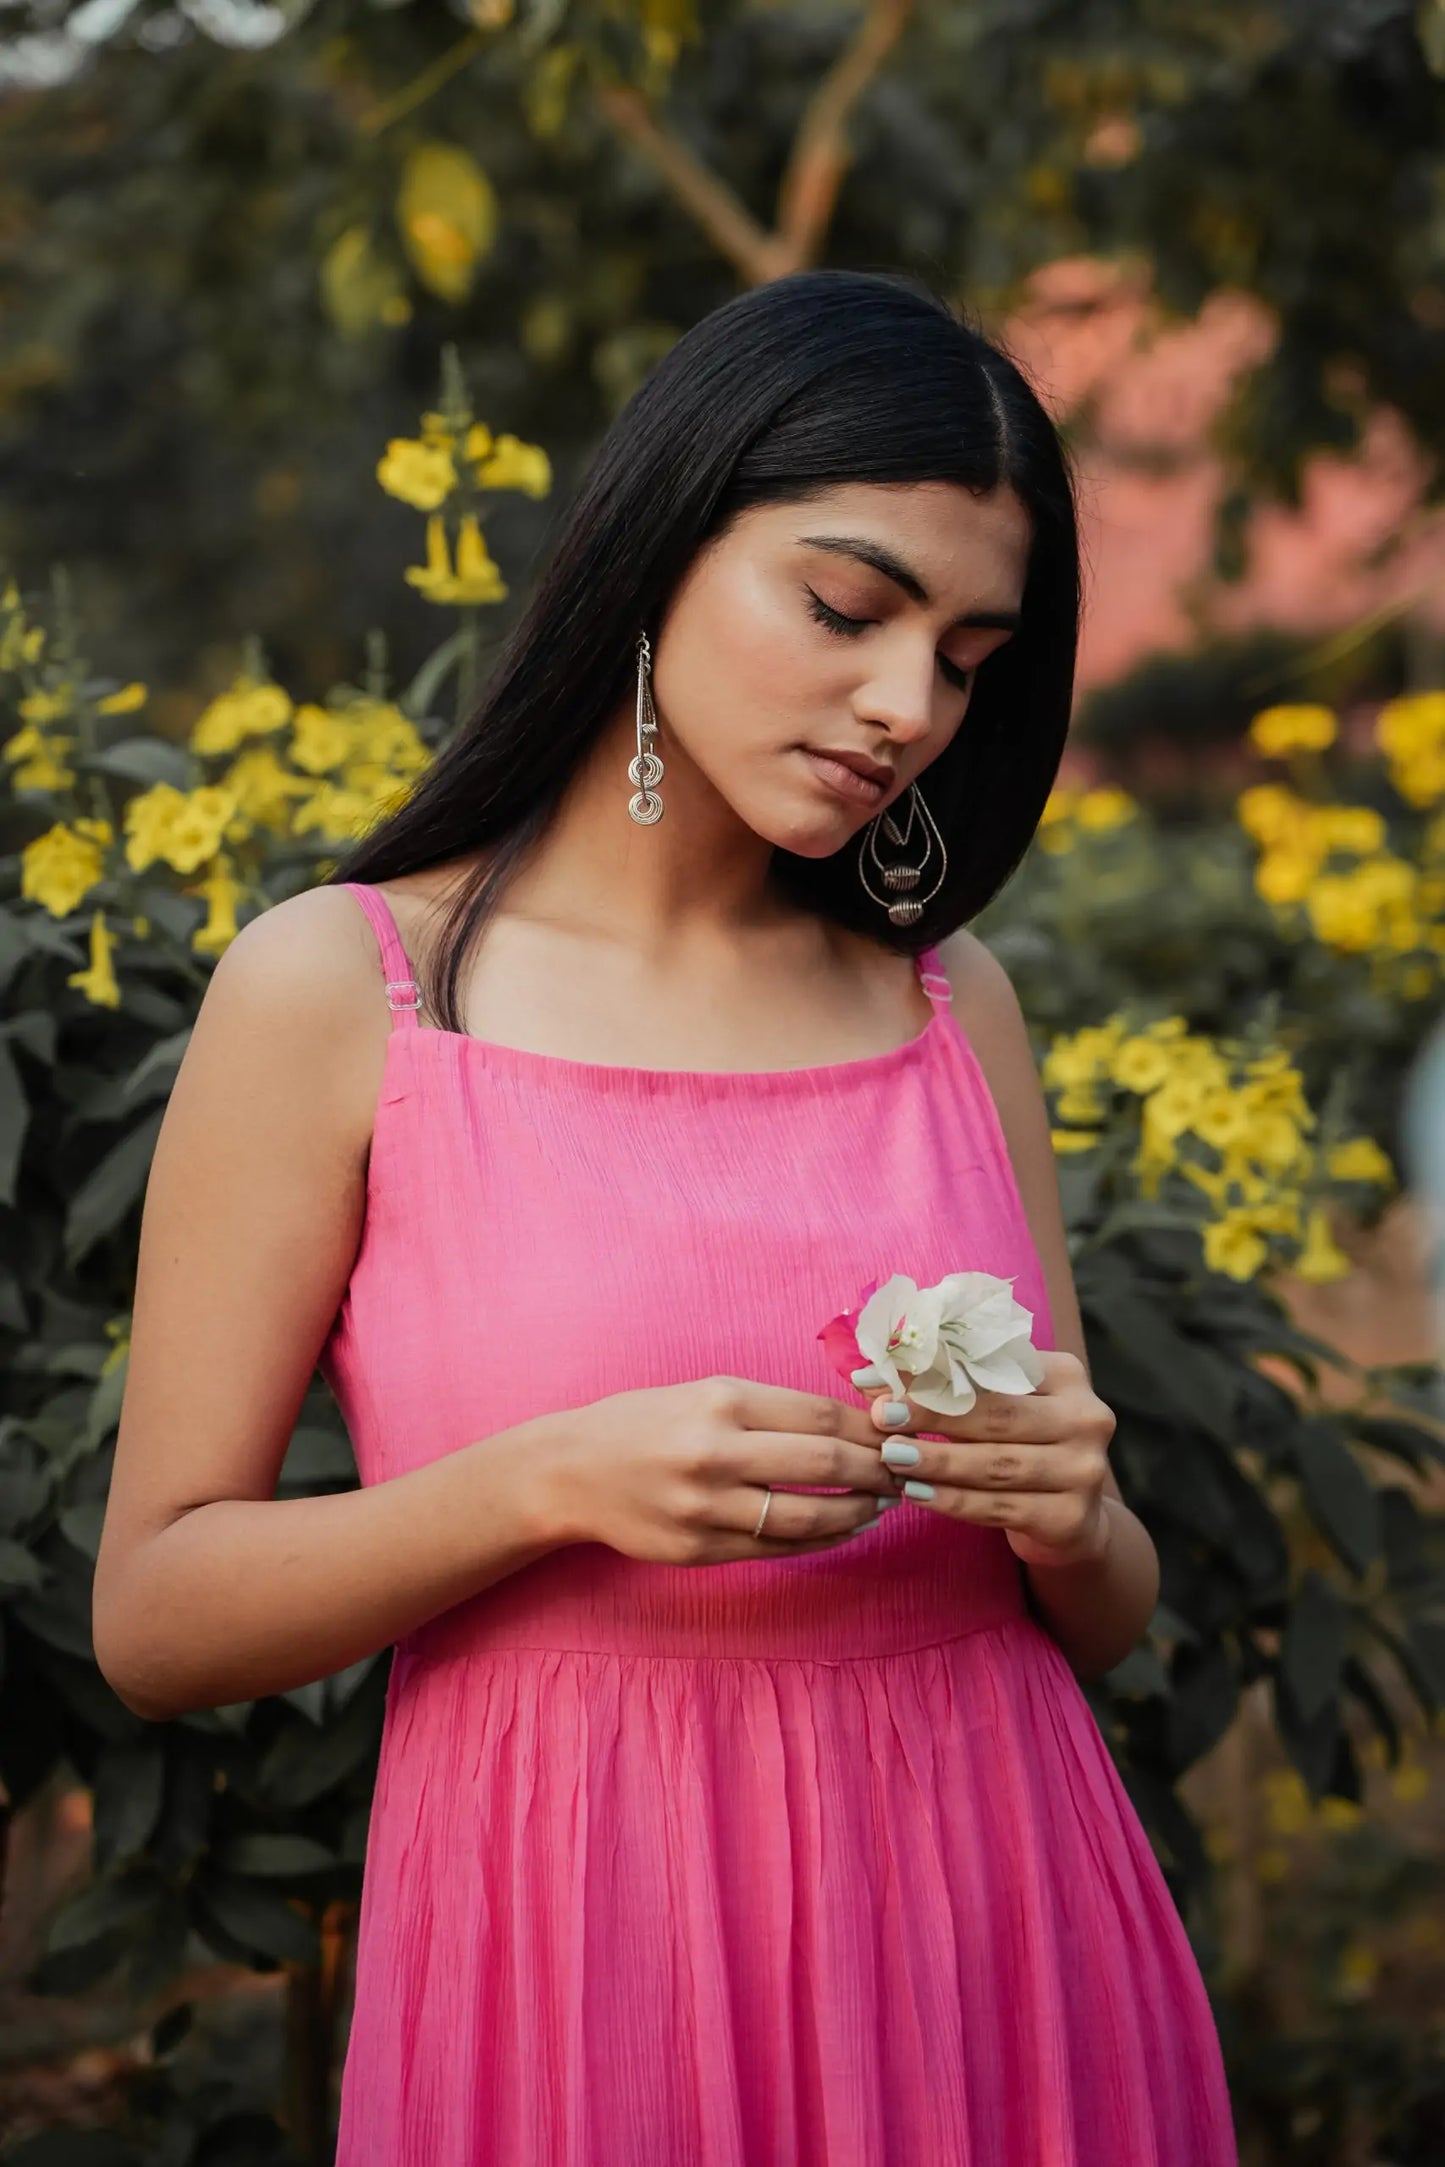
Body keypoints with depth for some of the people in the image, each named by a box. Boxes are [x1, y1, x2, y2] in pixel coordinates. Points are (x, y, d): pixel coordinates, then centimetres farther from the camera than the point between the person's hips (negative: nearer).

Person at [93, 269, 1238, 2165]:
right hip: (581, 1961, -3)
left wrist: (1068, 1513, -12)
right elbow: (153, 1617, -5)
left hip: (997, 1949, 4)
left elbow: (1101, 1625, 11)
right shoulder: (336, 988, -5)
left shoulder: (952, 999, 6)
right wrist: (552, 1481, -20)